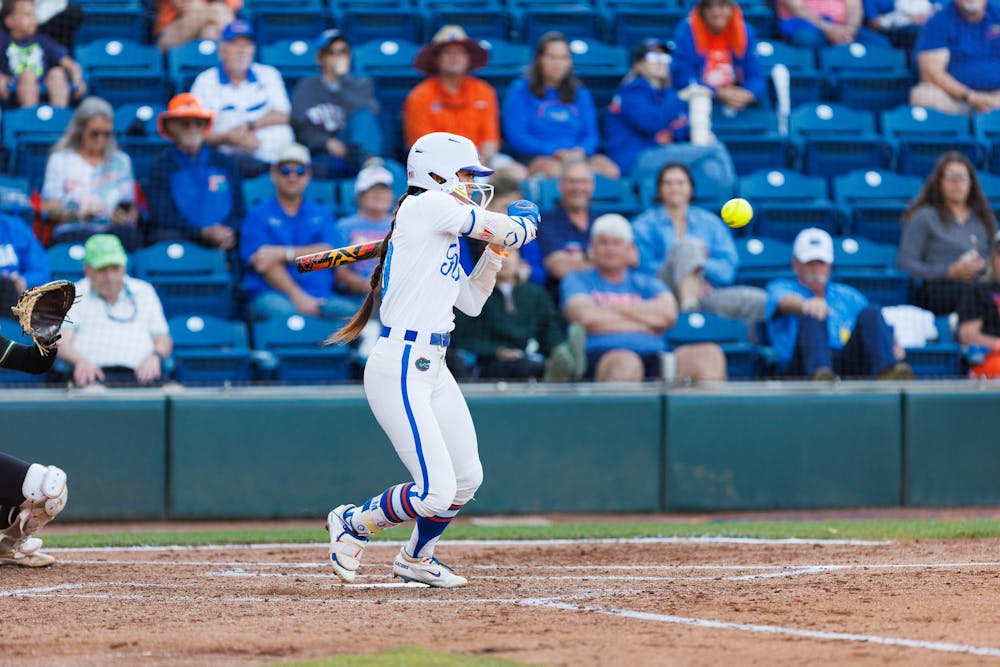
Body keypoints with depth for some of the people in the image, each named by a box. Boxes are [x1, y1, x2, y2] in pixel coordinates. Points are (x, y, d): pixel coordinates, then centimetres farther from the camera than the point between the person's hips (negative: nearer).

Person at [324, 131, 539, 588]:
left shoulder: (440, 229, 18)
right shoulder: (428, 206, -11)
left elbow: (471, 301, 23)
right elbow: (511, 232, -8)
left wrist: (496, 249, 14)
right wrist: (522, 224, 14)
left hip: (433, 369, 10)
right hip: (400, 367, -10)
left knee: (467, 478, 14)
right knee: (436, 493, -14)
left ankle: (415, 557, 36)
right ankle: (353, 524, 11)